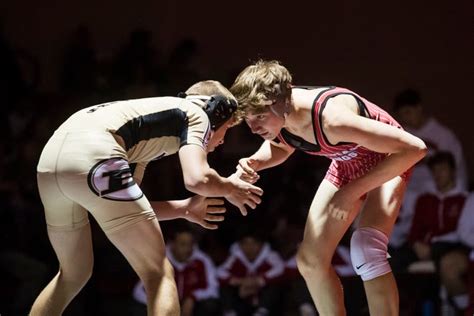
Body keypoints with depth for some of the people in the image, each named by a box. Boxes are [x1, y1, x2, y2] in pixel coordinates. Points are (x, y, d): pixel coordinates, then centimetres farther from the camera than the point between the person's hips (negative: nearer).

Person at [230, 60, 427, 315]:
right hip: (346, 164, 8)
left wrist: (355, 189, -36)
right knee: (309, 260, 6)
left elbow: (414, 148, -40)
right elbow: (280, 147, 9)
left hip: (386, 161, -7)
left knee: (366, 252, -29)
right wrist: (255, 163, -15)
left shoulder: (331, 117, -41)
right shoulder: (275, 116, -19)